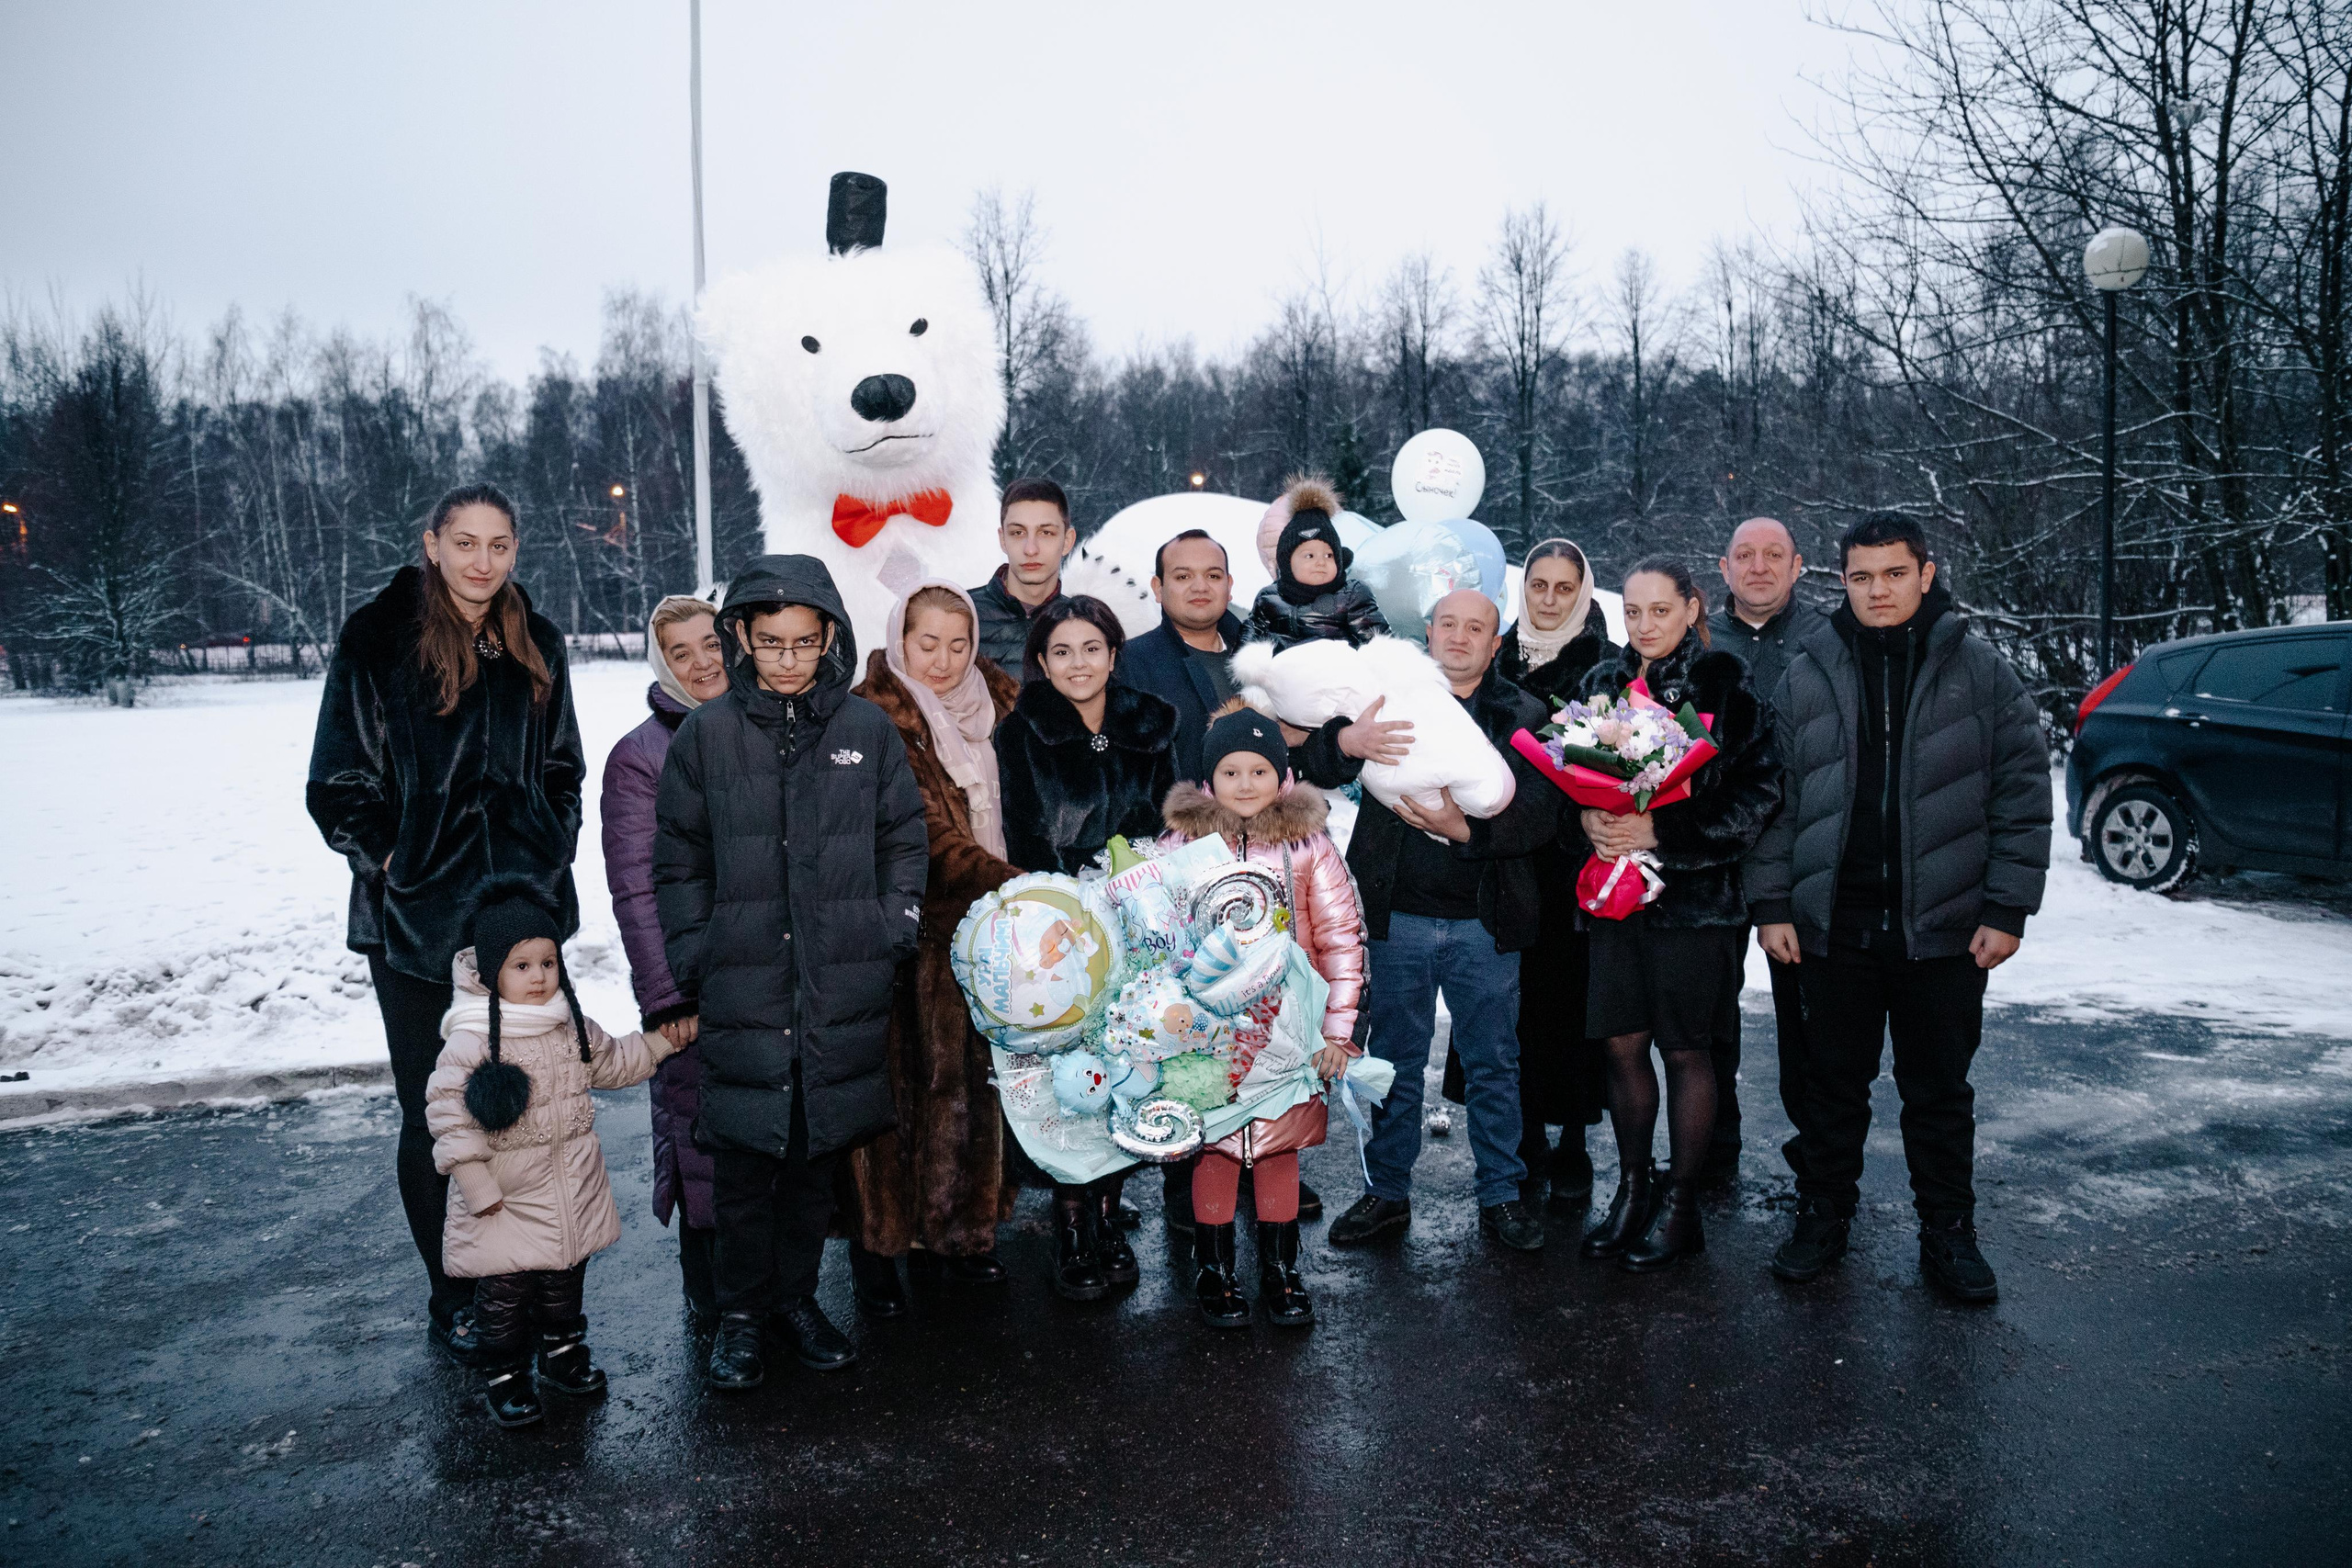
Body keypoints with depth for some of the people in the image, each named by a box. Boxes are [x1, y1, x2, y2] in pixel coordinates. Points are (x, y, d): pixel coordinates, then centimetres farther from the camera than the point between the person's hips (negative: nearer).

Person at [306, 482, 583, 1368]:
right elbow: (339, 781, -2)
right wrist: (389, 859, -10)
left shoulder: (536, 645, 9)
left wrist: (549, 849, 5)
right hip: (418, 919, -3)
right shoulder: (379, 638, -4)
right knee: (436, 1117, 5)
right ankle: (453, 1300, 20)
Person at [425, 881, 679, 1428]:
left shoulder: (573, 1026, 2)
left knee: (565, 1277, 18)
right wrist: (476, 1183, -17)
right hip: (505, 1198, -5)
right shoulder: (471, 1040, -18)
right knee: (505, 1287, 2)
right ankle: (505, 1377, 20)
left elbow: (611, 1063, 19)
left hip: (571, 1188, 6)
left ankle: (564, 1353, 37)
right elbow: (448, 1112, -17)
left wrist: (660, 1041, 9)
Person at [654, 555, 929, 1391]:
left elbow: (905, 841, 9)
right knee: (744, 1159, 4)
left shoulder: (867, 729, 3)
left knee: (818, 1152, 12)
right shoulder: (706, 735, 2)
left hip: (843, 993, 1)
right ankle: (741, 1312, 21)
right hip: (741, 989, -1)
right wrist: (694, 958, -1)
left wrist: (890, 935, 0)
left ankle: (797, 1297, 29)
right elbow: (678, 860, 6)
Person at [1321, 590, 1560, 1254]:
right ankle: (1387, 1192, 25)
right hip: (1398, 917, 0)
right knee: (1395, 1060, 11)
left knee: (1494, 1064, 10)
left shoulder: (1523, 716, 4)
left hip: (1483, 923, 0)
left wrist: (1466, 829, -23)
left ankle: (1501, 1194, 25)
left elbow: (1541, 814, -7)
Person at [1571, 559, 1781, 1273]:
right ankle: (1633, 1187, 24)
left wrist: (1662, 831, -18)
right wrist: (1587, 817, -9)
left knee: (1686, 1051, 5)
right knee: (1623, 1045, 8)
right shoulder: (1603, 681, 10)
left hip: (1695, 892, -4)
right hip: (1614, 885, 4)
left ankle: (1680, 1202, 18)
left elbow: (1760, 793, -11)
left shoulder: (1726, 686, -5)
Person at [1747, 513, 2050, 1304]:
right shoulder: (1807, 674, 4)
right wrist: (1771, 904, -1)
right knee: (1833, 1083, 12)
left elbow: (2023, 793, -2)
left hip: (1944, 928, -1)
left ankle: (1947, 1234, 26)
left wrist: (2006, 909, -7)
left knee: (1940, 1091, 11)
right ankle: (1823, 1217, 28)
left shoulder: (1981, 672, 0)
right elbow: (1774, 796, 4)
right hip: (1833, 926, 1)